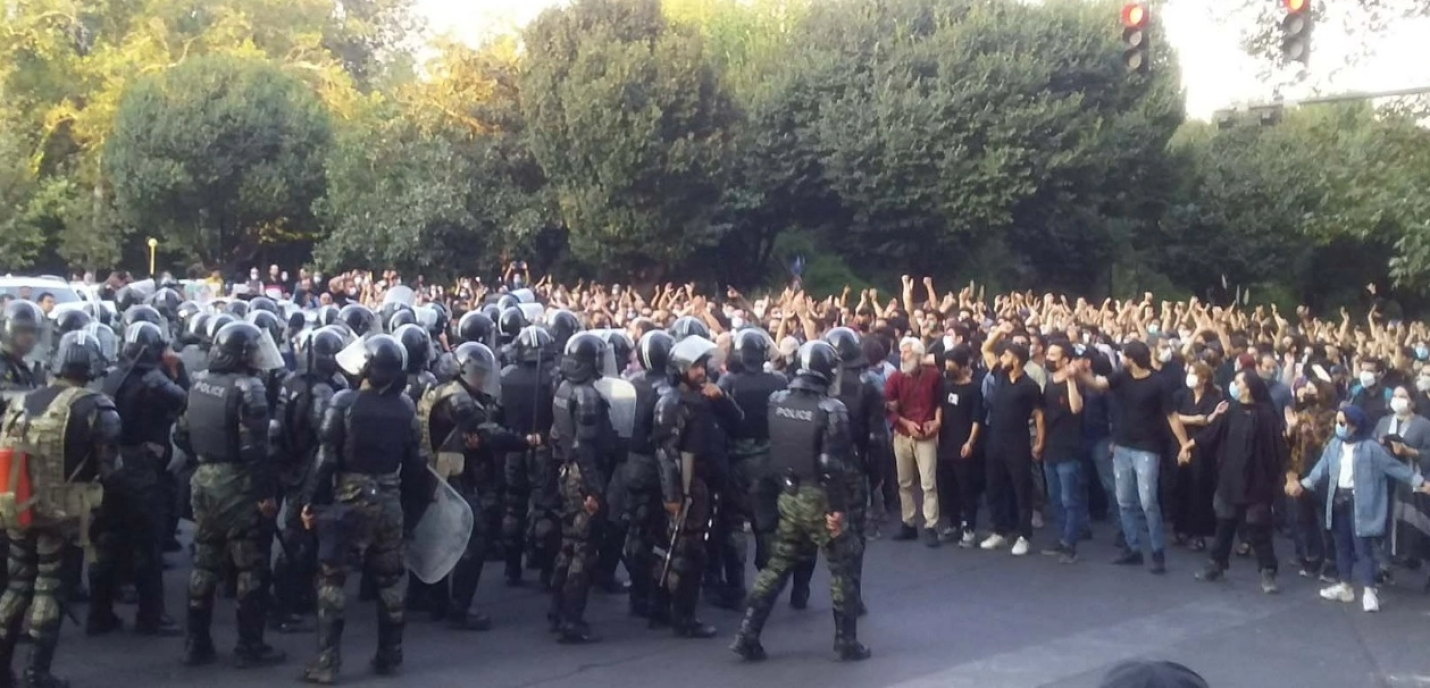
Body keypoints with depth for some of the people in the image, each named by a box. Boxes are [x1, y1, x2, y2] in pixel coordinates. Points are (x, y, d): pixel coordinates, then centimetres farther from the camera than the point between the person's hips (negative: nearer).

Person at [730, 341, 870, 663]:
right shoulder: (831, 409, -17)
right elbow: (833, 465, -19)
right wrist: (837, 507, -15)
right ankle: (847, 641, 15)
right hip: (819, 498, -5)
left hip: (789, 495, 5)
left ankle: (747, 636, 11)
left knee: (777, 565, 13)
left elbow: (771, 446, 9)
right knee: (840, 568, 9)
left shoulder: (776, 401, 1)